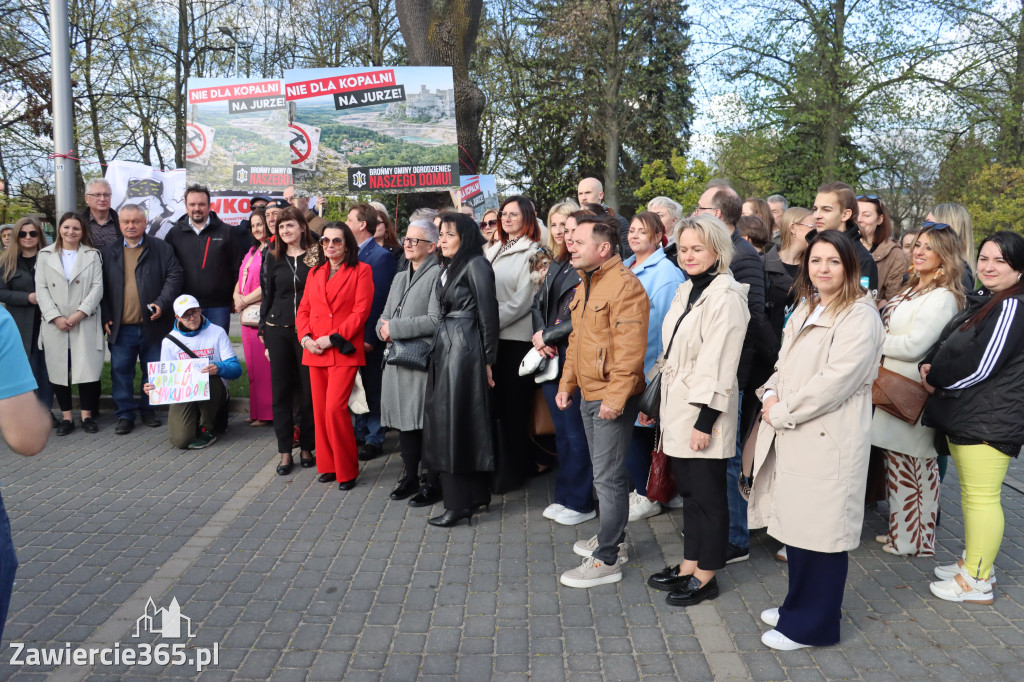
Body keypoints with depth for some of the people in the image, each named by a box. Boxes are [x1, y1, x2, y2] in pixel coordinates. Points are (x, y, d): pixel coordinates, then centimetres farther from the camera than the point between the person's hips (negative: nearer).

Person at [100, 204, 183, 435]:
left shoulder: (161, 248, 5)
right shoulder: (109, 252, 11)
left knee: (153, 371, 7)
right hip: (121, 327, 2)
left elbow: (174, 277, -1)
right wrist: (105, 318, 2)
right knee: (121, 371, 4)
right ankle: (125, 414, 13)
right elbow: (102, 288, 10)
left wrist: (162, 303, -14)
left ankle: (148, 410, 22)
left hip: (152, 325, -1)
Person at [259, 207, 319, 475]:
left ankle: (307, 448, 17)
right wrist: (264, 335, 8)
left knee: (309, 391, 3)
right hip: (278, 331, 3)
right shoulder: (273, 257, 7)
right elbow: (267, 296, 10)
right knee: (281, 391, 5)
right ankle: (285, 451, 14)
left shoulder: (317, 256, -1)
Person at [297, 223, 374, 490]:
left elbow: (361, 312, -9)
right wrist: (305, 338, -5)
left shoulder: (361, 271, -1)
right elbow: (303, 310, 14)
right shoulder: (315, 273, 16)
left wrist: (332, 338, -14)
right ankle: (328, 465, 21)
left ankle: (347, 470, 2)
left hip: (343, 351, -6)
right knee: (320, 410, 7)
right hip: (315, 352, 6)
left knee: (335, 408, -13)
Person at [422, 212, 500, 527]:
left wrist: (488, 360, -12)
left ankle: (459, 503, 2)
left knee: (454, 422, -6)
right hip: (445, 347, 9)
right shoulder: (447, 268, 18)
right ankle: (475, 495, 21)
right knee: (444, 420, 11)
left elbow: (488, 313, -12)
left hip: (464, 348, -9)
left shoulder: (476, 264, -10)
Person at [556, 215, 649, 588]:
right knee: (603, 471, 20)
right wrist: (566, 384, 18)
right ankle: (611, 538, 35)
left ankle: (607, 560, 6)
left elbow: (630, 348, -23)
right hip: (589, 395, 10)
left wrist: (615, 396, -25)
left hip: (613, 399, -10)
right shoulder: (585, 285, 14)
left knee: (608, 476, -3)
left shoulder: (624, 285, -17)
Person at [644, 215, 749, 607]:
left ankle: (706, 576, 16)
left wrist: (706, 420, -20)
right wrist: (654, 400, 17)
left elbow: (720, 365, -18)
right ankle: (689, 565, 28)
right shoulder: (686, 291, 13)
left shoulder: (727, 297, -14)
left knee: (707, 494, 3)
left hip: (704, 412, -8)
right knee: (687, 489, 16)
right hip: (677, 409, 8)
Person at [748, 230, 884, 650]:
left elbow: (835, 380, -19)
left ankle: (812, 626, 17)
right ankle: (798, 607, 34)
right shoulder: (807, 309, 15)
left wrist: (782, 413, -13)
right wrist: (771, 395, -1)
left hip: (828, 439, -8)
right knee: (795, 523, 17)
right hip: (792, 436, 8)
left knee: (819, 531, 2)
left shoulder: (860, 316, -12)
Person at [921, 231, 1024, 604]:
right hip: (966, 416, 10)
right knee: (970, 492, 19)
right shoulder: (984, 301, 15)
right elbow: (950, 345, 20)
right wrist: (930, 365, -1)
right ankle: (974, 561, 33)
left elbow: (981, 365, -22)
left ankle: (977, 581, 6)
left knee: (981, 496, -3)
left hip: (989, 420, -10)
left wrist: (938, 379, -7)